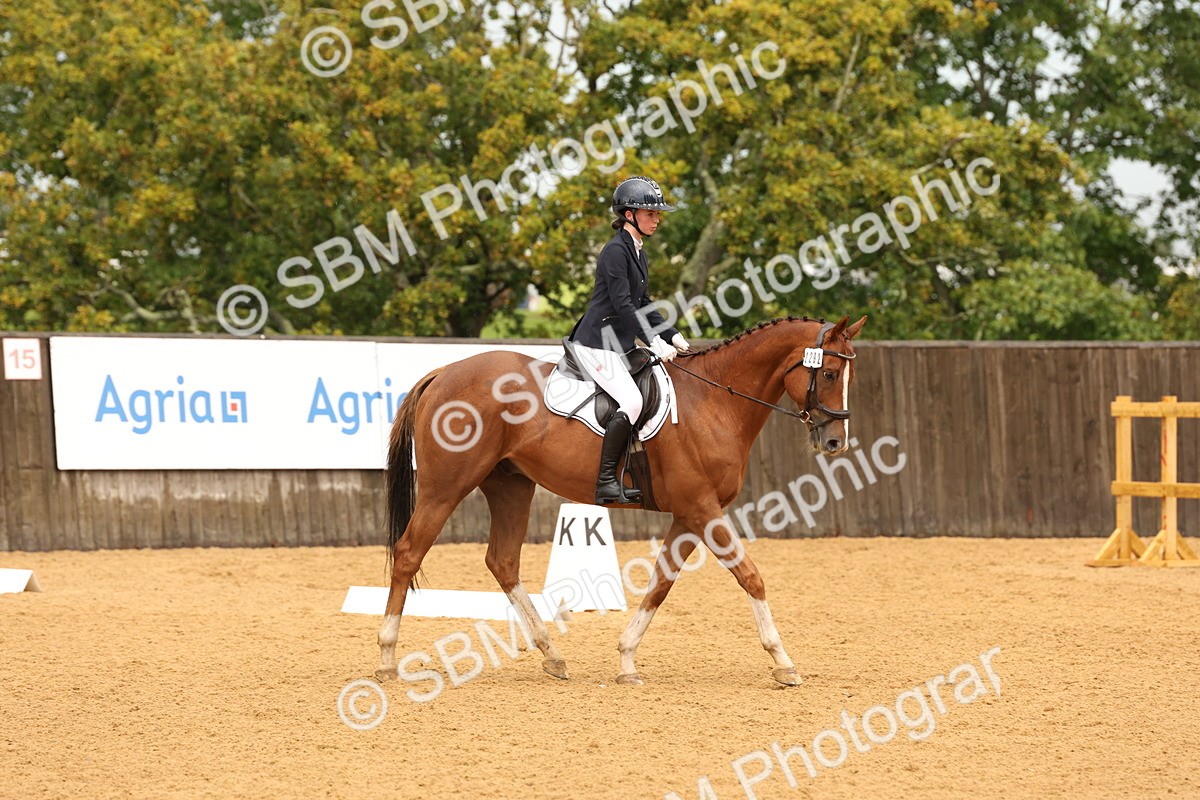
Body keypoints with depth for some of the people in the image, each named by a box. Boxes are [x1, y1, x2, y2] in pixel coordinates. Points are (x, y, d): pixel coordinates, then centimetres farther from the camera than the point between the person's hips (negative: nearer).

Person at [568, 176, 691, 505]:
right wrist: (655, 342, -22)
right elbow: (622, 305, -21)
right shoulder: (616, 251, -15)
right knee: (632, 401, -23)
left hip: (619, 346, 10)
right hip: (597, 344, -10)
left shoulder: (638, 252, 14)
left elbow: (642, 304, 21)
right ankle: (606, 483, -23)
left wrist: (672, 336, 11)